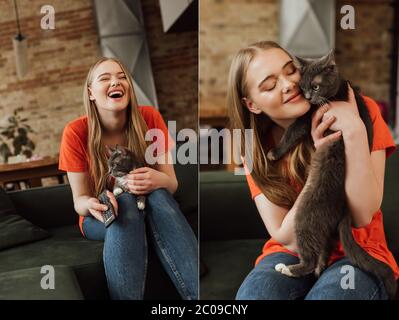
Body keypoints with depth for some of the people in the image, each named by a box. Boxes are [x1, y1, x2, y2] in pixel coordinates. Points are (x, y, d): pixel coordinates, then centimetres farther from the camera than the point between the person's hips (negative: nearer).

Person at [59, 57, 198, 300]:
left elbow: (172, 184, -10)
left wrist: (158, 180, -35)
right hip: (101, 218, -1)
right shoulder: (76, 132, -16)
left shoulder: (149, 118, -14)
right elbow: (79, 199, -9)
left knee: (158, 194, -33)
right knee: (125, 201, -35)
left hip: (154, 210, 1)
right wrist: (92, 205, -35)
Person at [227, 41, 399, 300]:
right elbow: (288, 237, -11)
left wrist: (355, 130, -27)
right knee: (255, 293, -32)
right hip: (293, 254, 1)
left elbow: (363, 216, -16)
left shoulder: (361, 111, -11)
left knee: (328, 294, -34)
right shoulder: (256, 148, -4)